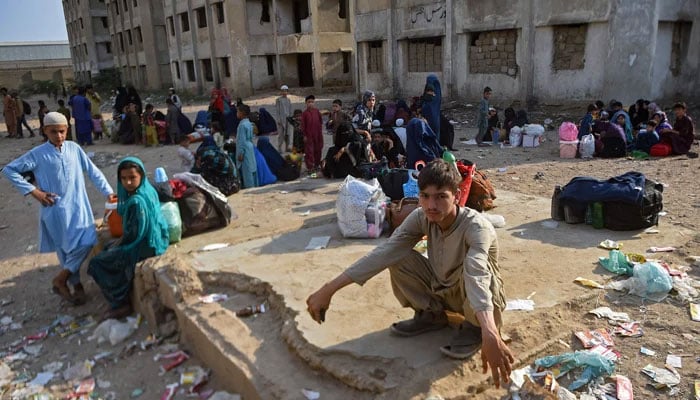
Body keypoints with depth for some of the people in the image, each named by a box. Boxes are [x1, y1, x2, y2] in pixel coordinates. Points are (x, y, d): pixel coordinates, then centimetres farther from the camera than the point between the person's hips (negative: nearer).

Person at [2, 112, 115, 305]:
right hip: (57, 209, -3)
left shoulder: (74, 148, 2)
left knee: (86, 243, -1)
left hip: (79, 206, 3)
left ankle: (60, 279, 17)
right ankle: (76, 284, 17)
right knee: (68, 248, -1)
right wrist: (33, 191, -8)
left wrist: (108, 191, 3)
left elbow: (92, 171, 6)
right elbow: (9, 170, -1)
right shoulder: (37, 154, -6)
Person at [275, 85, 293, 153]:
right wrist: (278, 120, -11)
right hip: (281, 118, -5)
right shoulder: (278, 100, -3)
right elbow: (277, 110, -5)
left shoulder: (288, 100, 12)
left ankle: (287, 147, 14)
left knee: (287, 133, 7)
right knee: (281, 133, -5)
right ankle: (280, 148, 0)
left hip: (287, 118, 5)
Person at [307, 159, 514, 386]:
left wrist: (489, 334, -69)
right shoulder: (421, 218, -19)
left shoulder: (476, 227, -33)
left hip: (477, 299, -4)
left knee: (472, 268, -37)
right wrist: (329, 289, -33)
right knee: (398, 258, -17)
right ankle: (431, 315, 5)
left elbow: (477, 277, -52)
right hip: (442, 290, 4)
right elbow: (384, 253, -26)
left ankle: (475, 327, -7)